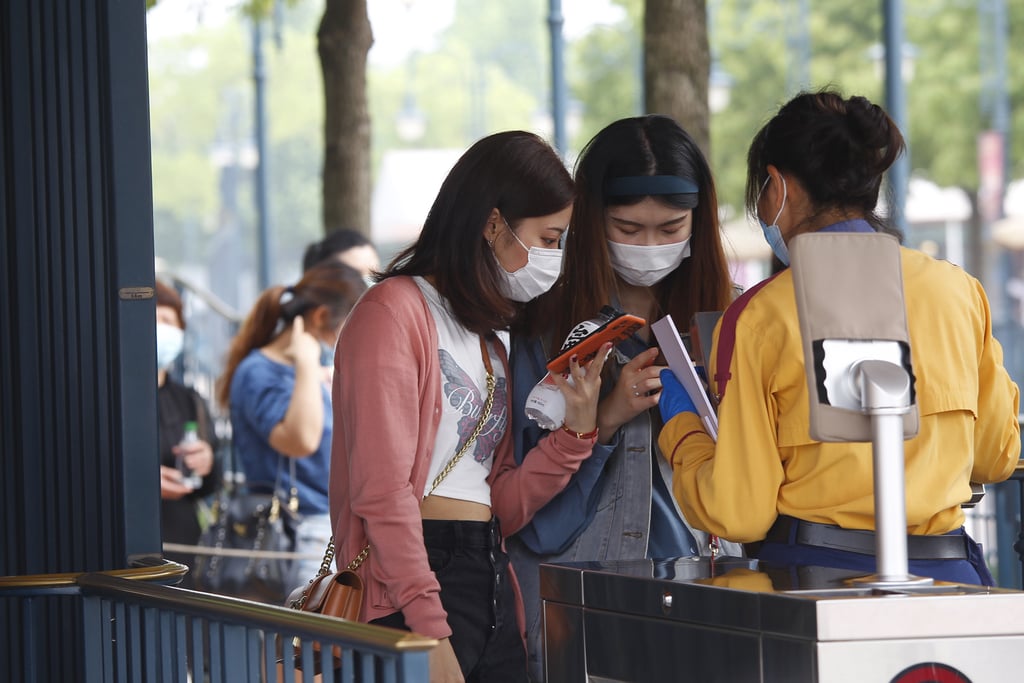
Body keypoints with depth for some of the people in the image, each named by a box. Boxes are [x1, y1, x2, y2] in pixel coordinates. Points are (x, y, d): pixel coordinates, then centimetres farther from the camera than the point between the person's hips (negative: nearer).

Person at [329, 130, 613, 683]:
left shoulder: (489, 338, 20)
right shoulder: (394, 310, -6)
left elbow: (498, 508, 13)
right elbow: (381, 491, -15)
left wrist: (576, 432, 0)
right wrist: (431, 634, -21)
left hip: (492, 586, 8)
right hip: (416, 581, -8)